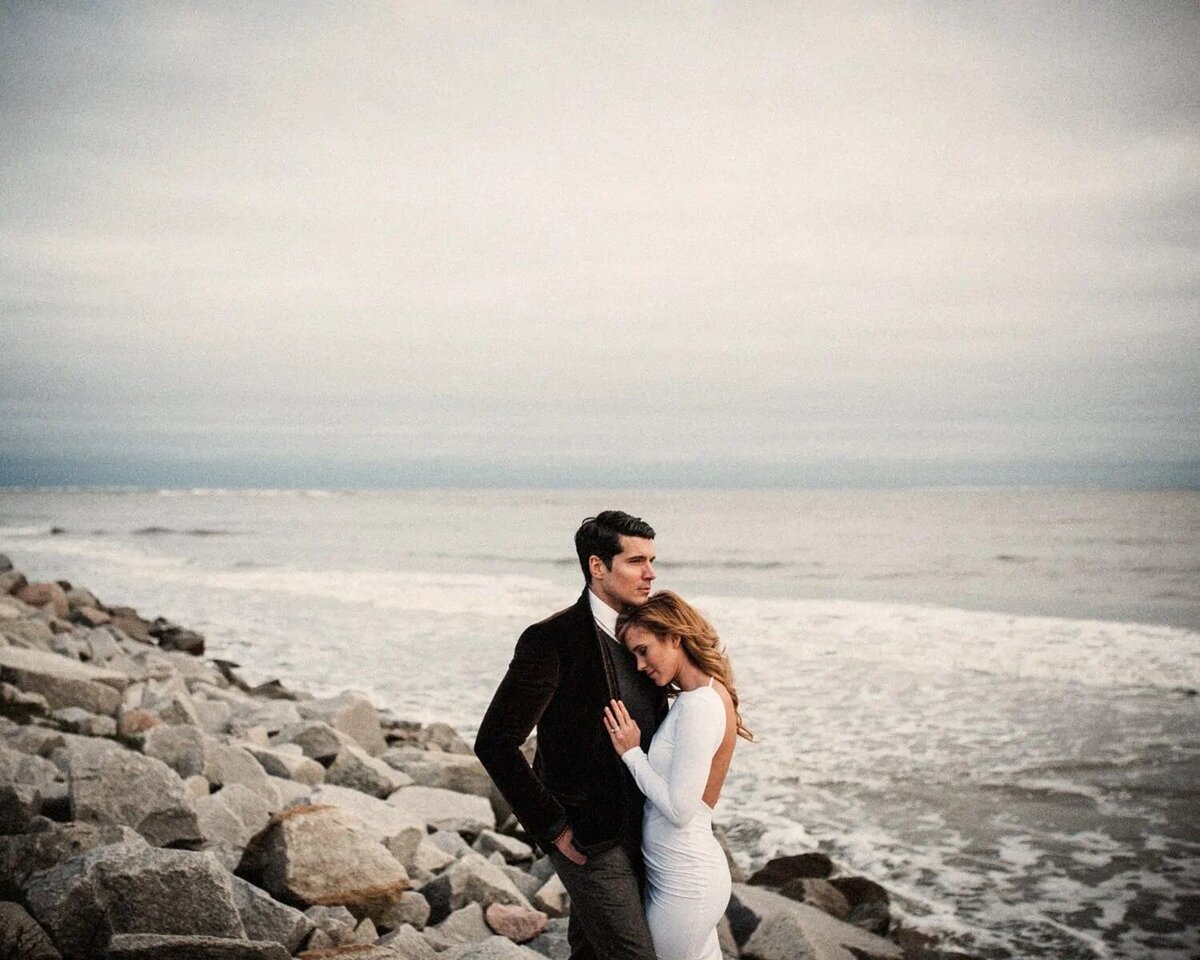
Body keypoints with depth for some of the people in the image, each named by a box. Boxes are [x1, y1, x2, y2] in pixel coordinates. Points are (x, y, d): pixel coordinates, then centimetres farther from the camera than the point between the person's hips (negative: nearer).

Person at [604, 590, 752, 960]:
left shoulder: (699, 705, -21)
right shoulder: (707, 695, 7)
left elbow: (679, 808, -22)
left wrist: (631, 752, -14)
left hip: (684, 883, -9)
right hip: (680, 871, 9)